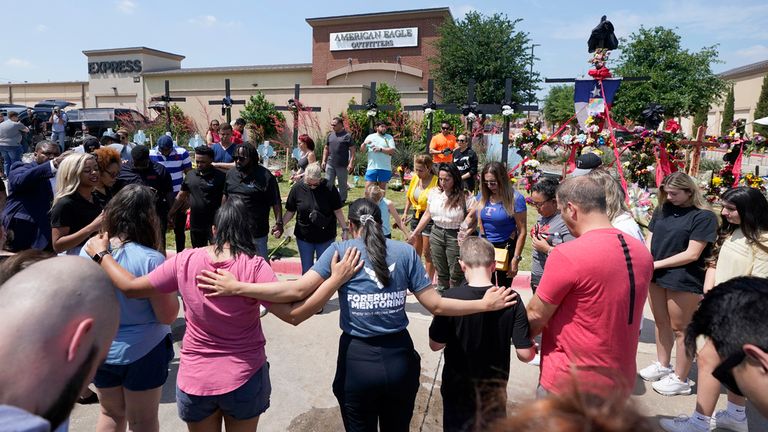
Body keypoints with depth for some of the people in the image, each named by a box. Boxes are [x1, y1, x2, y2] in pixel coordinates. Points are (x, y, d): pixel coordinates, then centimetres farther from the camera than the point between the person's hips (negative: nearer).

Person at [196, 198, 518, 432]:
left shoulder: (340, 250, -7)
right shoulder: (406, 251, -2)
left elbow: (297, 290, -17)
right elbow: (435, 305, -4)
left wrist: (237, 287, -13)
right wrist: (484, 304, 7)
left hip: (358, 361, -1)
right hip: (400, 359, 2)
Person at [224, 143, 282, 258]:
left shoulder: (265, 177, -13)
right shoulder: (230, 174, 5)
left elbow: (276, 202, -12)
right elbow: (225, 196, 17)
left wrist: (279, 222, -16)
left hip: (256, 232, -5)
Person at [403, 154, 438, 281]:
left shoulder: (436, 182, -21)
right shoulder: (415, 178, 1)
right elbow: (409, 197, 17)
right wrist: (405, 213, 12)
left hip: (429, 219, -7)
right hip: (416, 216, 7)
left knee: (428, 253, 3)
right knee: (415, 251, 19)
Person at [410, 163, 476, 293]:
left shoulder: (466, 198, -14)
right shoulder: (434, 193, 1)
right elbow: (427, 214, 11)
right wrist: (415, 233, 13)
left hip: (456, 237, -5)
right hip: (436, 234, 5)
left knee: (456, 275, 4)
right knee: (441, 273, 16)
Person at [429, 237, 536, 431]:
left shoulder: (451, 298, -21)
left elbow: (435, 345, -11)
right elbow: (525, 354, -15)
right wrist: (533, 347, 6)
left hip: (458, 392, -2)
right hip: (495, 392, 2)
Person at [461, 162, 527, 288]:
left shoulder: (515, 198, -14)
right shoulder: (483, 196, 0)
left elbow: (522, 231, -13)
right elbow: (472, 216, 14)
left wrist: (515, 259, -14)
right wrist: (465, 231, -8)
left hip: (506, 247, -4)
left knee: (504, 287, 9)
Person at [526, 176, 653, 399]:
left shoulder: (567, 255, -24)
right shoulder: (642, 252, -1)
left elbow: (536, 315, -14)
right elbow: (622, 313, 9)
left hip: (570, 385, -6)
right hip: (620, 383, 6)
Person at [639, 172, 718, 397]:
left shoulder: (703, 216, -11)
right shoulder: (663, 209, 8)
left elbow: (692, 254, -15)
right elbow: (650, 238, 9)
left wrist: (657, 264, -15)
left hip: (684, 281, -6)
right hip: (657, 276, 6)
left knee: (680, 329, 6)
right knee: (661, 322, 19)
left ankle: (680, 379, 20)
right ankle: (663, 365, 37)